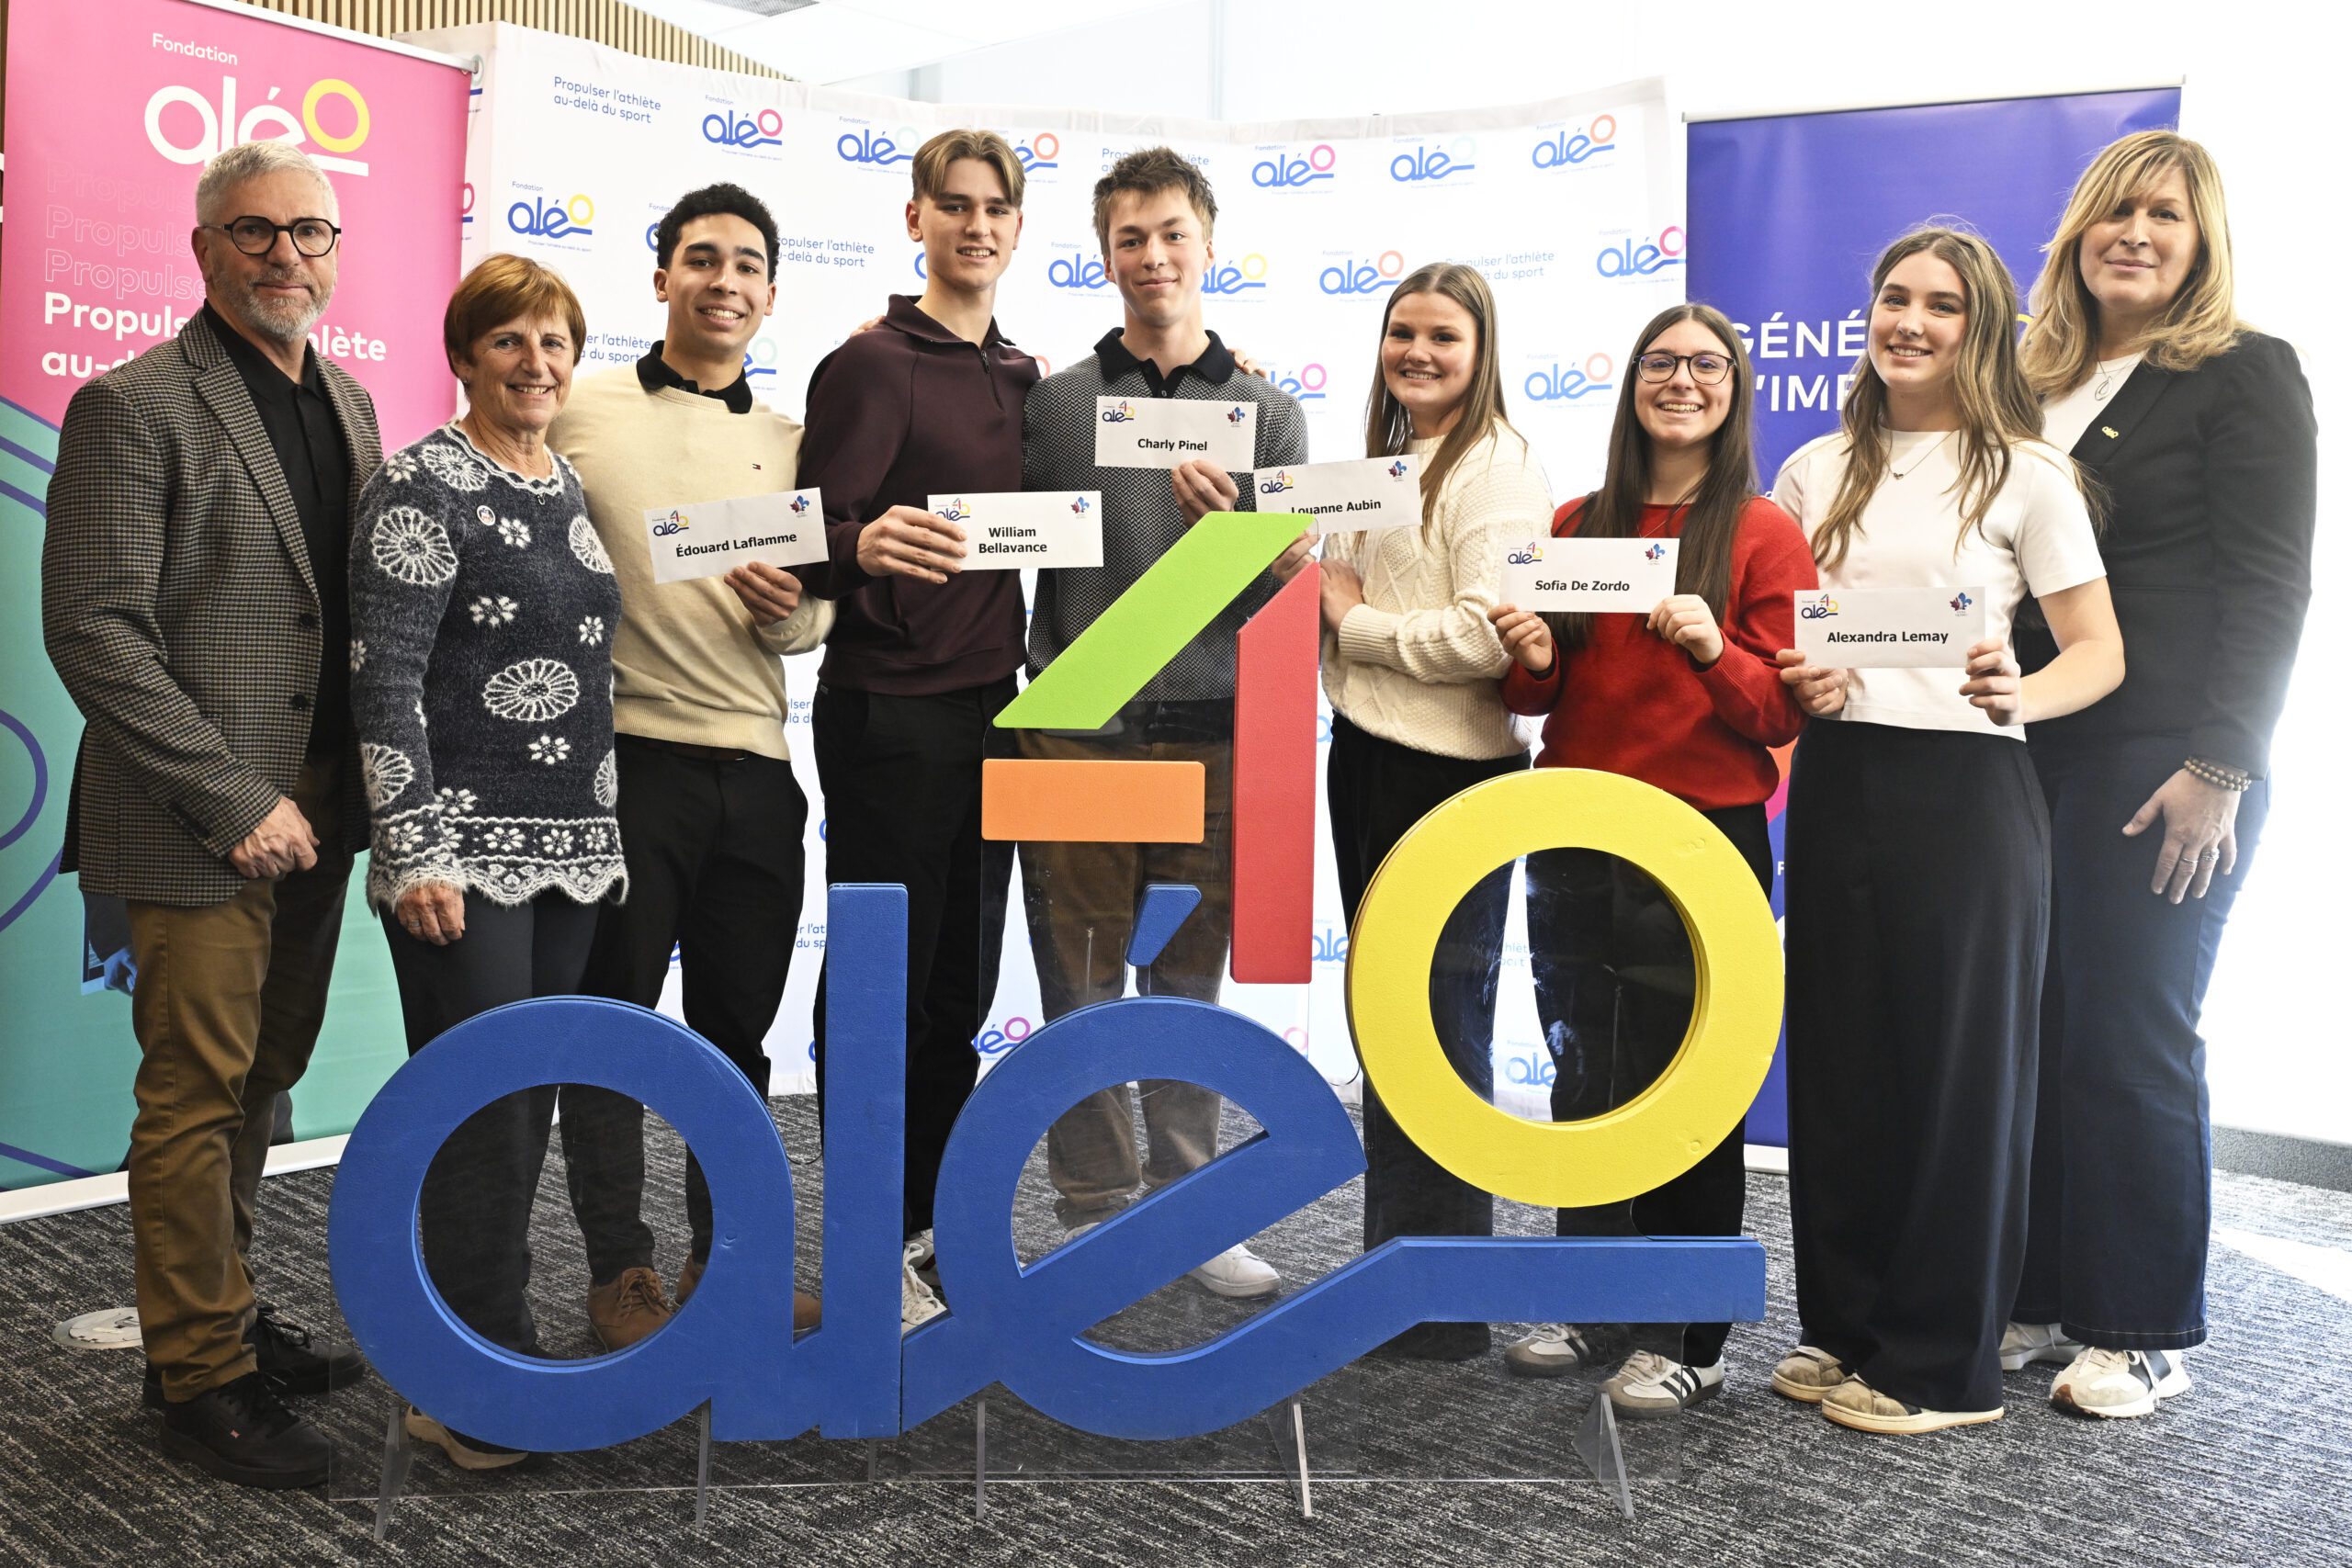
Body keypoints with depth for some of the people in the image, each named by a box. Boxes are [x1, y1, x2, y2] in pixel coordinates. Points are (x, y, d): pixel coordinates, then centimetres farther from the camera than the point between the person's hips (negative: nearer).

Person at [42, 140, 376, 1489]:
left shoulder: (347, 403, 13)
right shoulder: (134, 408, -9)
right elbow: (94, 632, -15)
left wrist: (352, 783, 4)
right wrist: (236, 799, -17)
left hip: (314, 812, 7)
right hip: (205, 823, -7)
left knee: (260, 1078, 17)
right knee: (198, 1096, 3)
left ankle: (227, 1309, 33)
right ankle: (202, 1373, 17)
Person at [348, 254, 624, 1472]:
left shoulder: (573, 489, 14)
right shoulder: (423, 488, -7)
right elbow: (385, 681, -12)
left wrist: (610, 834, 19)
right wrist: (415, 852, -18)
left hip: (571, 848, 7)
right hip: (464, 851, -7)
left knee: (528, 1103, 11)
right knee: (481, 1105, -5)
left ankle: (476, 1341, 25)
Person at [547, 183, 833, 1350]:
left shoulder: (791, 442, 14)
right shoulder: (580, 413, 3)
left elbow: (818, 618, 13)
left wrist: (790, 607, -10)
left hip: (753, 768, 4)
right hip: (621, 757, -3)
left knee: (738, 1026, 11)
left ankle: (726, 1256, 25)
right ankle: (620, 1269, 17)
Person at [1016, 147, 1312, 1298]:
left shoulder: (1267, 414, 8)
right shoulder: (1052, 403, 6)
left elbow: (1286, 596, 1)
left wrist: (1230, 528, -16)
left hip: (1208, 738, 1)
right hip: (1075, 733, 0)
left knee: (1189, 986, 9)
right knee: (1080, 988, 4)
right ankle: (1094, 1214, 17)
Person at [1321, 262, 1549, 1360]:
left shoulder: (1498, 469, -10)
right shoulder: (1385, 460, 17)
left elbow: (1483, 638, -22)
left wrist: (1351, 618, -11)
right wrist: (1317, 582, 3)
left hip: (1452, 775, -9)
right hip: (1366, 761, 9)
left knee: (1440, 1029, -3)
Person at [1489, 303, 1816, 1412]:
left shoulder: (1764, 536, -1)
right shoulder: (1575, 527, 10)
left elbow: (1783, 713, -4)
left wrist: (1712, 651, -21)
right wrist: (1531, 660, -7)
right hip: (1574, 839, 4)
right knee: (1583, 1077, 12)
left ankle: (1688, 1339, 15)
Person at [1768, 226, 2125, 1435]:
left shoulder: (2024, 473, 0)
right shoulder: (1815, 471, 11)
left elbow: (2099, 655, -2)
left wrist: (2018, 694, -22)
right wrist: (1796, 686, -4)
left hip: (1965, 790, -4)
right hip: (1836, 782, 4)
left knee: (1958, 1065, 1)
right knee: (1837, 1056, 8)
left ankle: (1941, 1364, 14)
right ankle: (1843, 1328, 23)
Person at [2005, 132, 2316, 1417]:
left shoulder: (2246, 374, -1)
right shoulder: (2041, 383, 17)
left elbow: (2268, 586, -8)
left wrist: (2218, 769, -16)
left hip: (2165, 765, -6)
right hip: (2033, 757, 6)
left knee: (2130, 1041, -2)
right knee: (2030, 1031, 5)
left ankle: (2140, 1332, 12)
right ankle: (2039, 1298, 18)